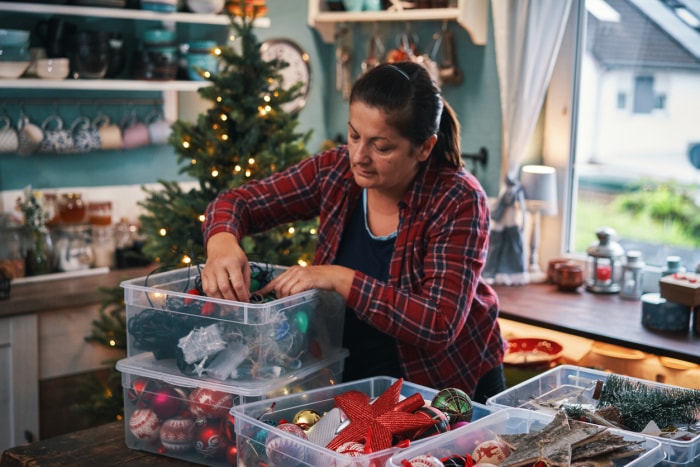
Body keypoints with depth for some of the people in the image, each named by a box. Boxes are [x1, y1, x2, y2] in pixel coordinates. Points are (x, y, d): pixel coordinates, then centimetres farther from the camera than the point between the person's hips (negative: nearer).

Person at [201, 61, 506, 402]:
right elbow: (239, 202, -2)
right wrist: (221, 242, -25)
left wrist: (340, 279, -33)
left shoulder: (457, 201, -20)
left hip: (451, 390, -3)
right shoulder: (336, 171, -7)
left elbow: (440, 324, -28)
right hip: (351, 380, 3)